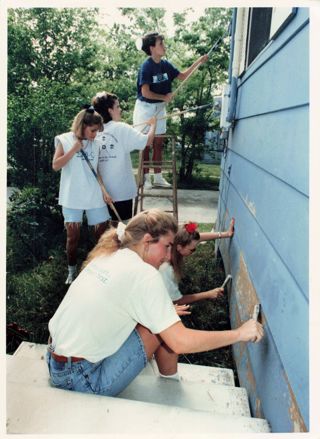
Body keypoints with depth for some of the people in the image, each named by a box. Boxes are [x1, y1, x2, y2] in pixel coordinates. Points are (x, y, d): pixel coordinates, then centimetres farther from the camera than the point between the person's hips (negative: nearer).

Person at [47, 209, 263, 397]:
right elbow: (181, 342, -22)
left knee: (158, 320, 13)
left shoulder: (106, 255, 3)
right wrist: (239, 333, -11)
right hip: (82, 381, -8)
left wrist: (164, 311, 18)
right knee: (166, 330, -4)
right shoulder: (144, 275, -20)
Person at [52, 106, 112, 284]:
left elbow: (97, 170, 12)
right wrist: (74, 149, -13)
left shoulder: (95, 144, 8)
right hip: (73, 197, -3)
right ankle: (72, 271, 19)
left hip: (94, 196, 3)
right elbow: (56, 166, -8)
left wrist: (104, 191, 1)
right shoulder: (65, 140, -1)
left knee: (102, 231, 4)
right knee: (73, 234, 3)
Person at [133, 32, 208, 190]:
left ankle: (158, 176, 17)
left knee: (158, 143, 8)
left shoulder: (165, 64, 4)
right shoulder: (146, 66, -16)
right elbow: (145, 93, -21)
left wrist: (198, 62, 3)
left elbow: (182, 76, 12)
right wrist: (165, 97, -11)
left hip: (159, 108, 7)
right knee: (146, 144, -2)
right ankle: (146, 177, 7)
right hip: (145, 108, -7)